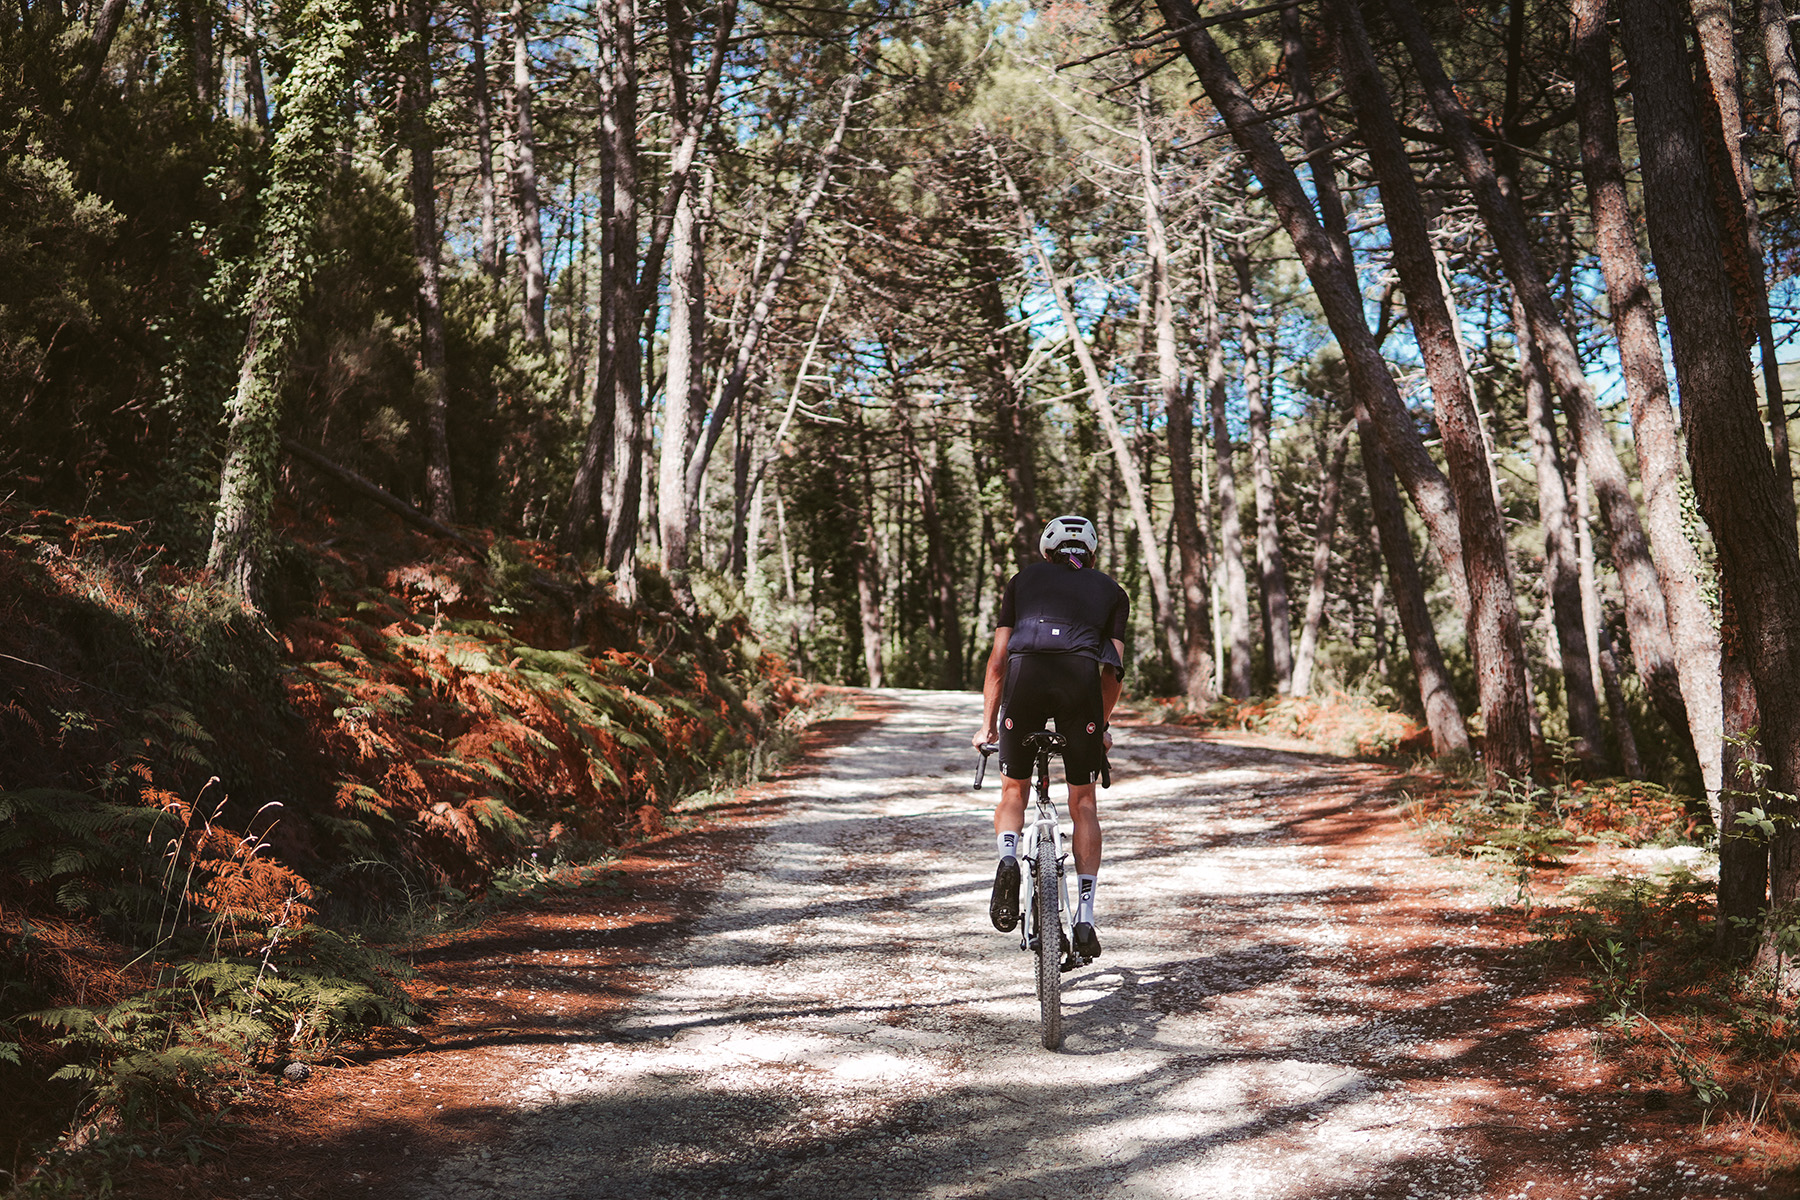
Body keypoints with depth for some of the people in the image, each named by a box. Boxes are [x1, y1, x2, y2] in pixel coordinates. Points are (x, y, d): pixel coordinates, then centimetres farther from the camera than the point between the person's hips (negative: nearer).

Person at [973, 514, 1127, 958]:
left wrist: (987, 724, 26)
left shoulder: (1024, 579, 28)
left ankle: (1007, 856, -10)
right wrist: (1102, 727, 32)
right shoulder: (1112, 591, 28)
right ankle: (1085, 918, 10)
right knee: (1083, 801, 15)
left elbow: (997, 659, 21)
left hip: (1026, 675, 0)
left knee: (1013, 788, 20)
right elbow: (1112, 669, 18)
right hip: (1082, 677, 0)